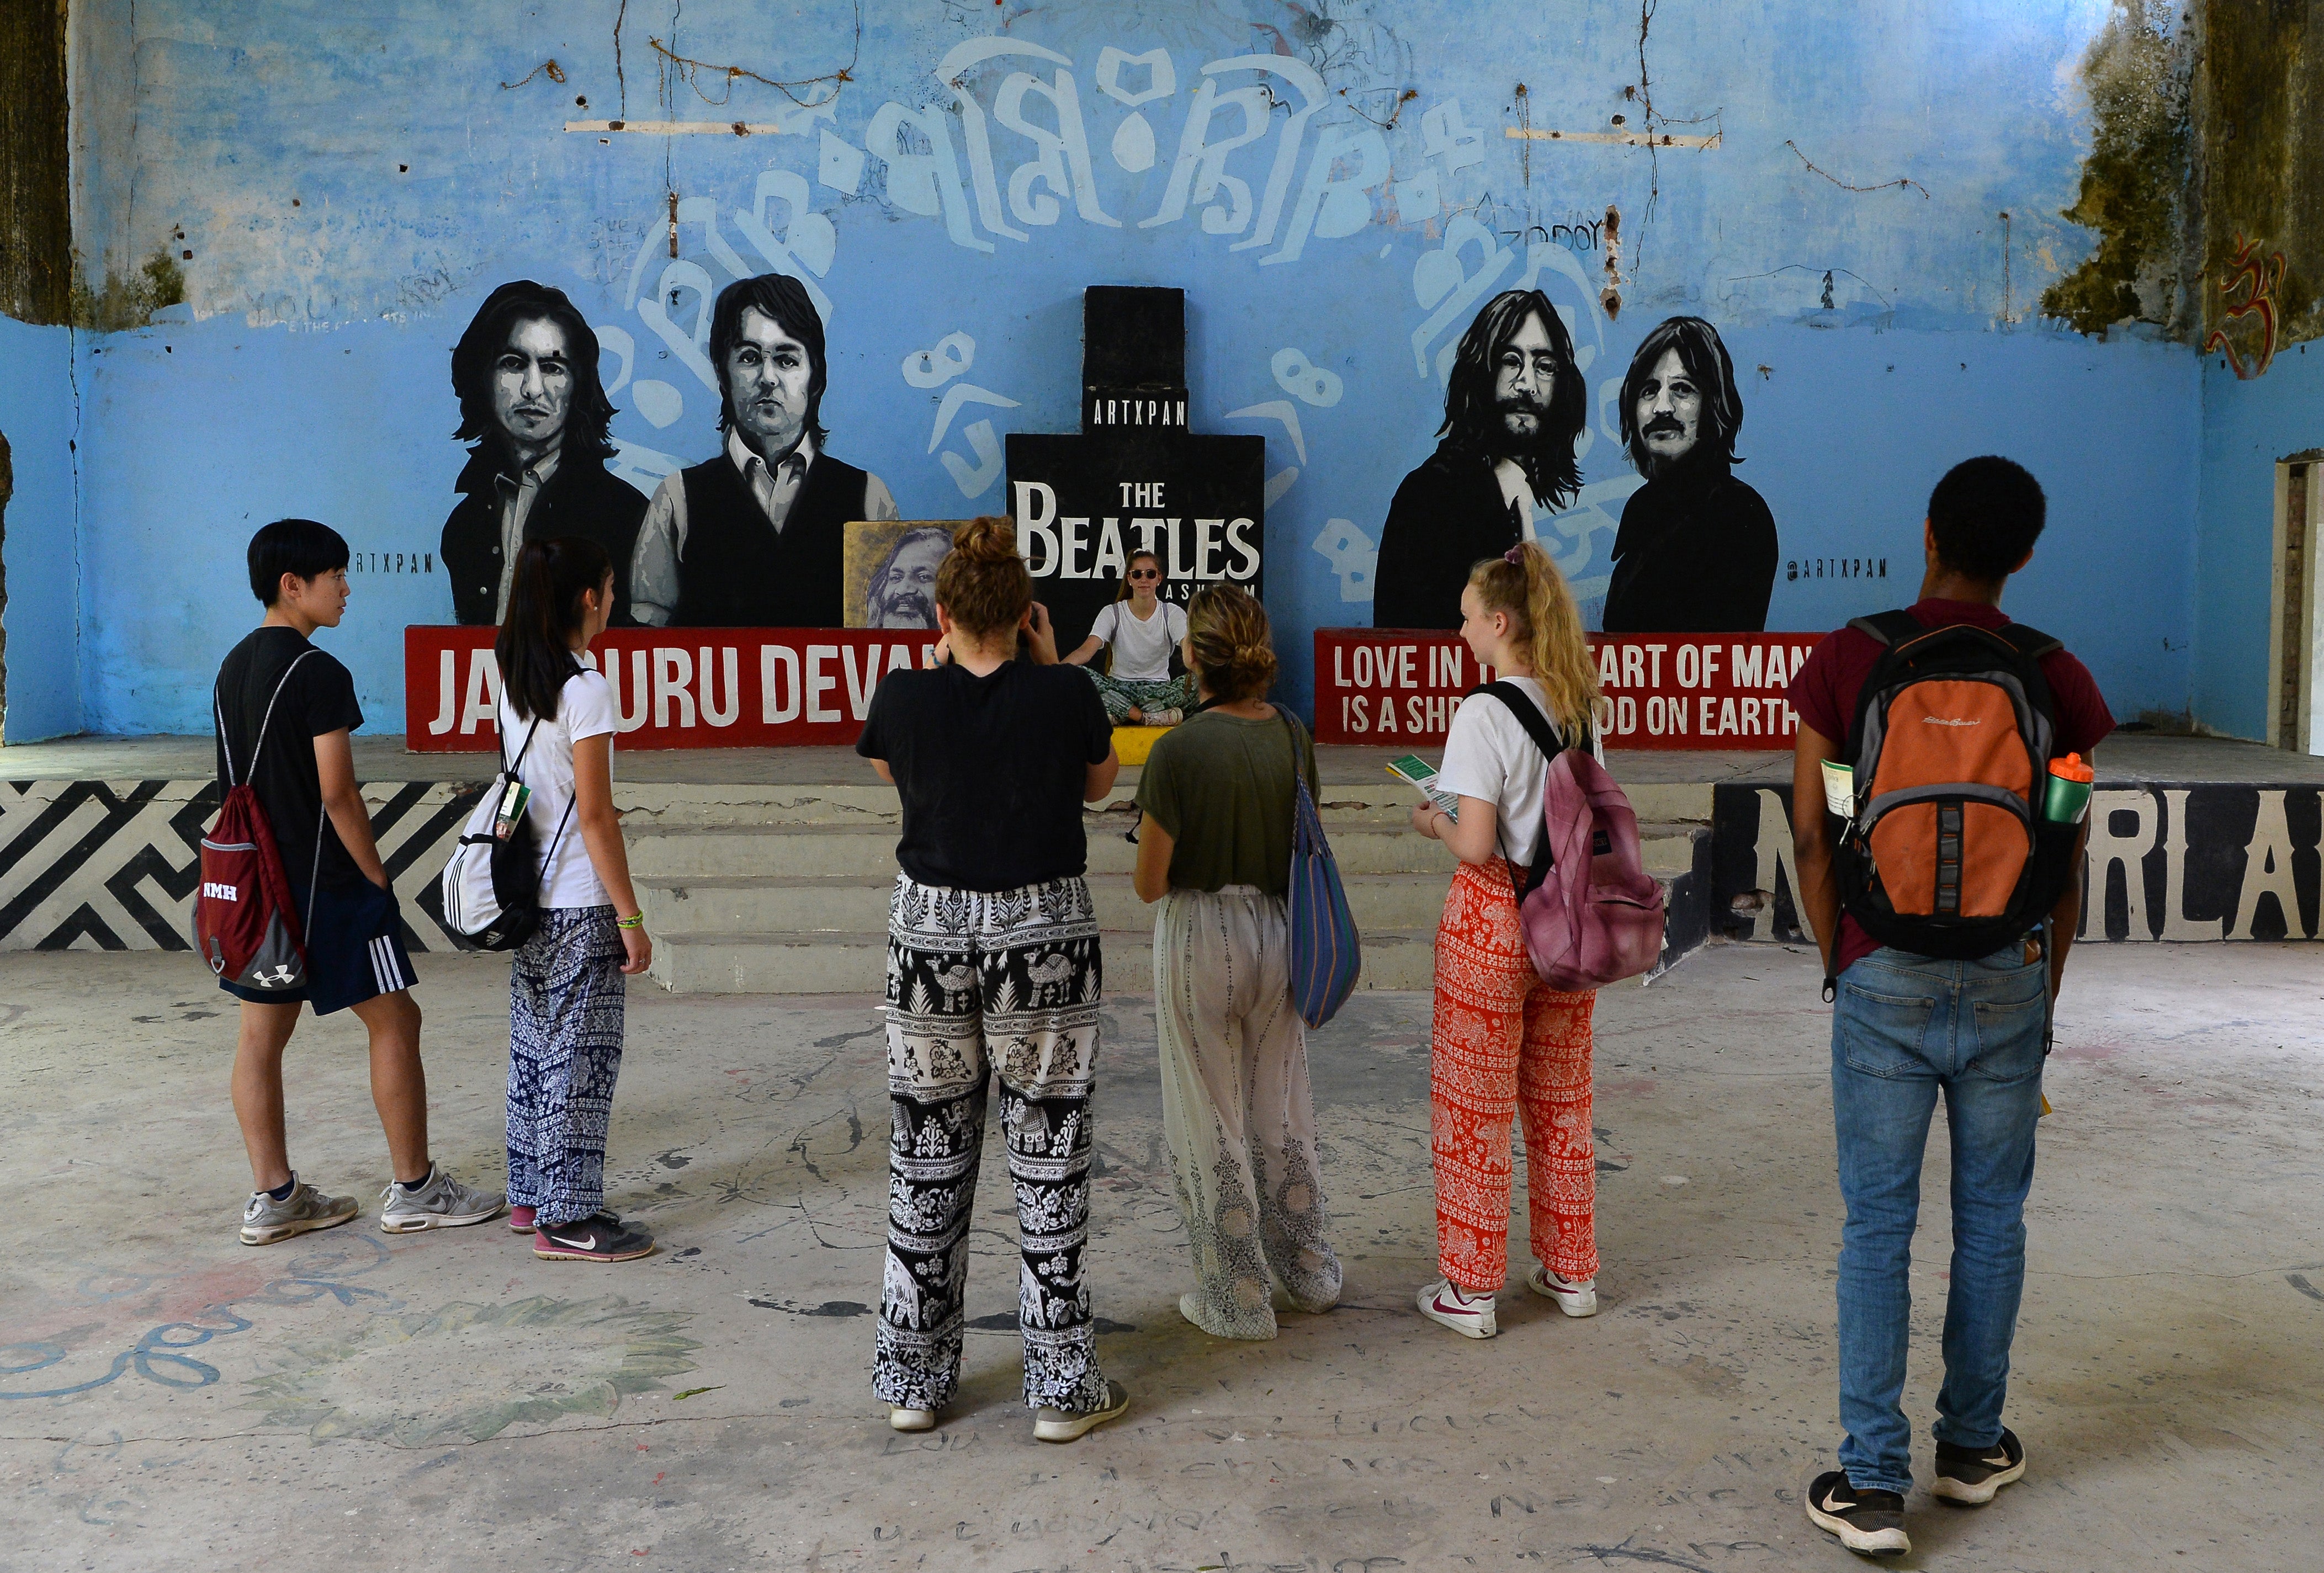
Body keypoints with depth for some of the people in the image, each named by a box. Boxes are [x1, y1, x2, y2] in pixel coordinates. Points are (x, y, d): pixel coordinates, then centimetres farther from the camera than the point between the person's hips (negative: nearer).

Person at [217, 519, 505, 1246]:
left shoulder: (234, 667, 10)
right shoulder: (318, 673, -17)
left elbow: (243, 781, 14)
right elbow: (337, 793, -19)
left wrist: (258, 863, 19)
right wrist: (378, 878, -10)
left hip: (258, 878, 9)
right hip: (326, 881, -9)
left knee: (263, 1031, 10)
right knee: (394, 1021, 2)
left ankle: (273, 1198, 18)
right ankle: (413, 1190, 10)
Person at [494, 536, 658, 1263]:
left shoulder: (511, 678, 5)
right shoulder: (586, 690, -18)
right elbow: (594, 816, -17)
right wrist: (631, 917, -14)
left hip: (529, 898, 8)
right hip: (580, 906, -8)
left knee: (535, 1049, 16)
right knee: (581, 1056, 0)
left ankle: (531, 1197, 27)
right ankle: (567, 1220, 8)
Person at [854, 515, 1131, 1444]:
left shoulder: (903, 696, -6)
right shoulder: (1064, 695, -9)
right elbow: (1098, 783, 10)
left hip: (929, 931, 2)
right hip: (1043, 933, -1)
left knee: (927, 1160, 12)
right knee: (1048, 1159, 7)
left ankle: (913, 1379, 23)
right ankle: (1061, 1386, 16)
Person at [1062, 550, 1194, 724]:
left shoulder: (1174, 614, -2)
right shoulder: (1113, 613, -2)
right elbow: (1086, 651, -16)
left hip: (1158, 690, 0)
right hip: (1119, 687, 0)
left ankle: (1119, 714, -30)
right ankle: (1151, 717, -32)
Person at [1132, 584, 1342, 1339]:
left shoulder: (1178, 751, -20)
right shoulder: (1292, 736, -3)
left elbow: (1149, 883, -14)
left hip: (1200, 939, -5)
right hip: (1279, 933, 5)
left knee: (1211, 1124, 10)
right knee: (1281, 1112, 21)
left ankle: (1237, 1299, 21)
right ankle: (1310, 1273, 35)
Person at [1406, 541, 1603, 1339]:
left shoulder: (1485, 714, -18)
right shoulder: (1579, 706, 4)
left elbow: (1476, 846, -22)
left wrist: (1433, 822, -1)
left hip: (1493, 919, -7)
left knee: (1473, 1107, 6)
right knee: (1562, 1101, 18)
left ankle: (1472, 1288, 17)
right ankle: (1571, 1272, 30)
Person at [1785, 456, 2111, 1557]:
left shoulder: (1845, 660, -5)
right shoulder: (2053, 675, -2)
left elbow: (1811, 836, -4)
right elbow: (2067, 859, 2)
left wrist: (1841, 963, 8)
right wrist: (2045, 991, 13)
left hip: (1886, 977, -1)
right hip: (2007, 978, 2)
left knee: (1877, 1225, 4)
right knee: (1992, 1216, 15)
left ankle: (1873, 1484, 6)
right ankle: (1974, 1444, 29)